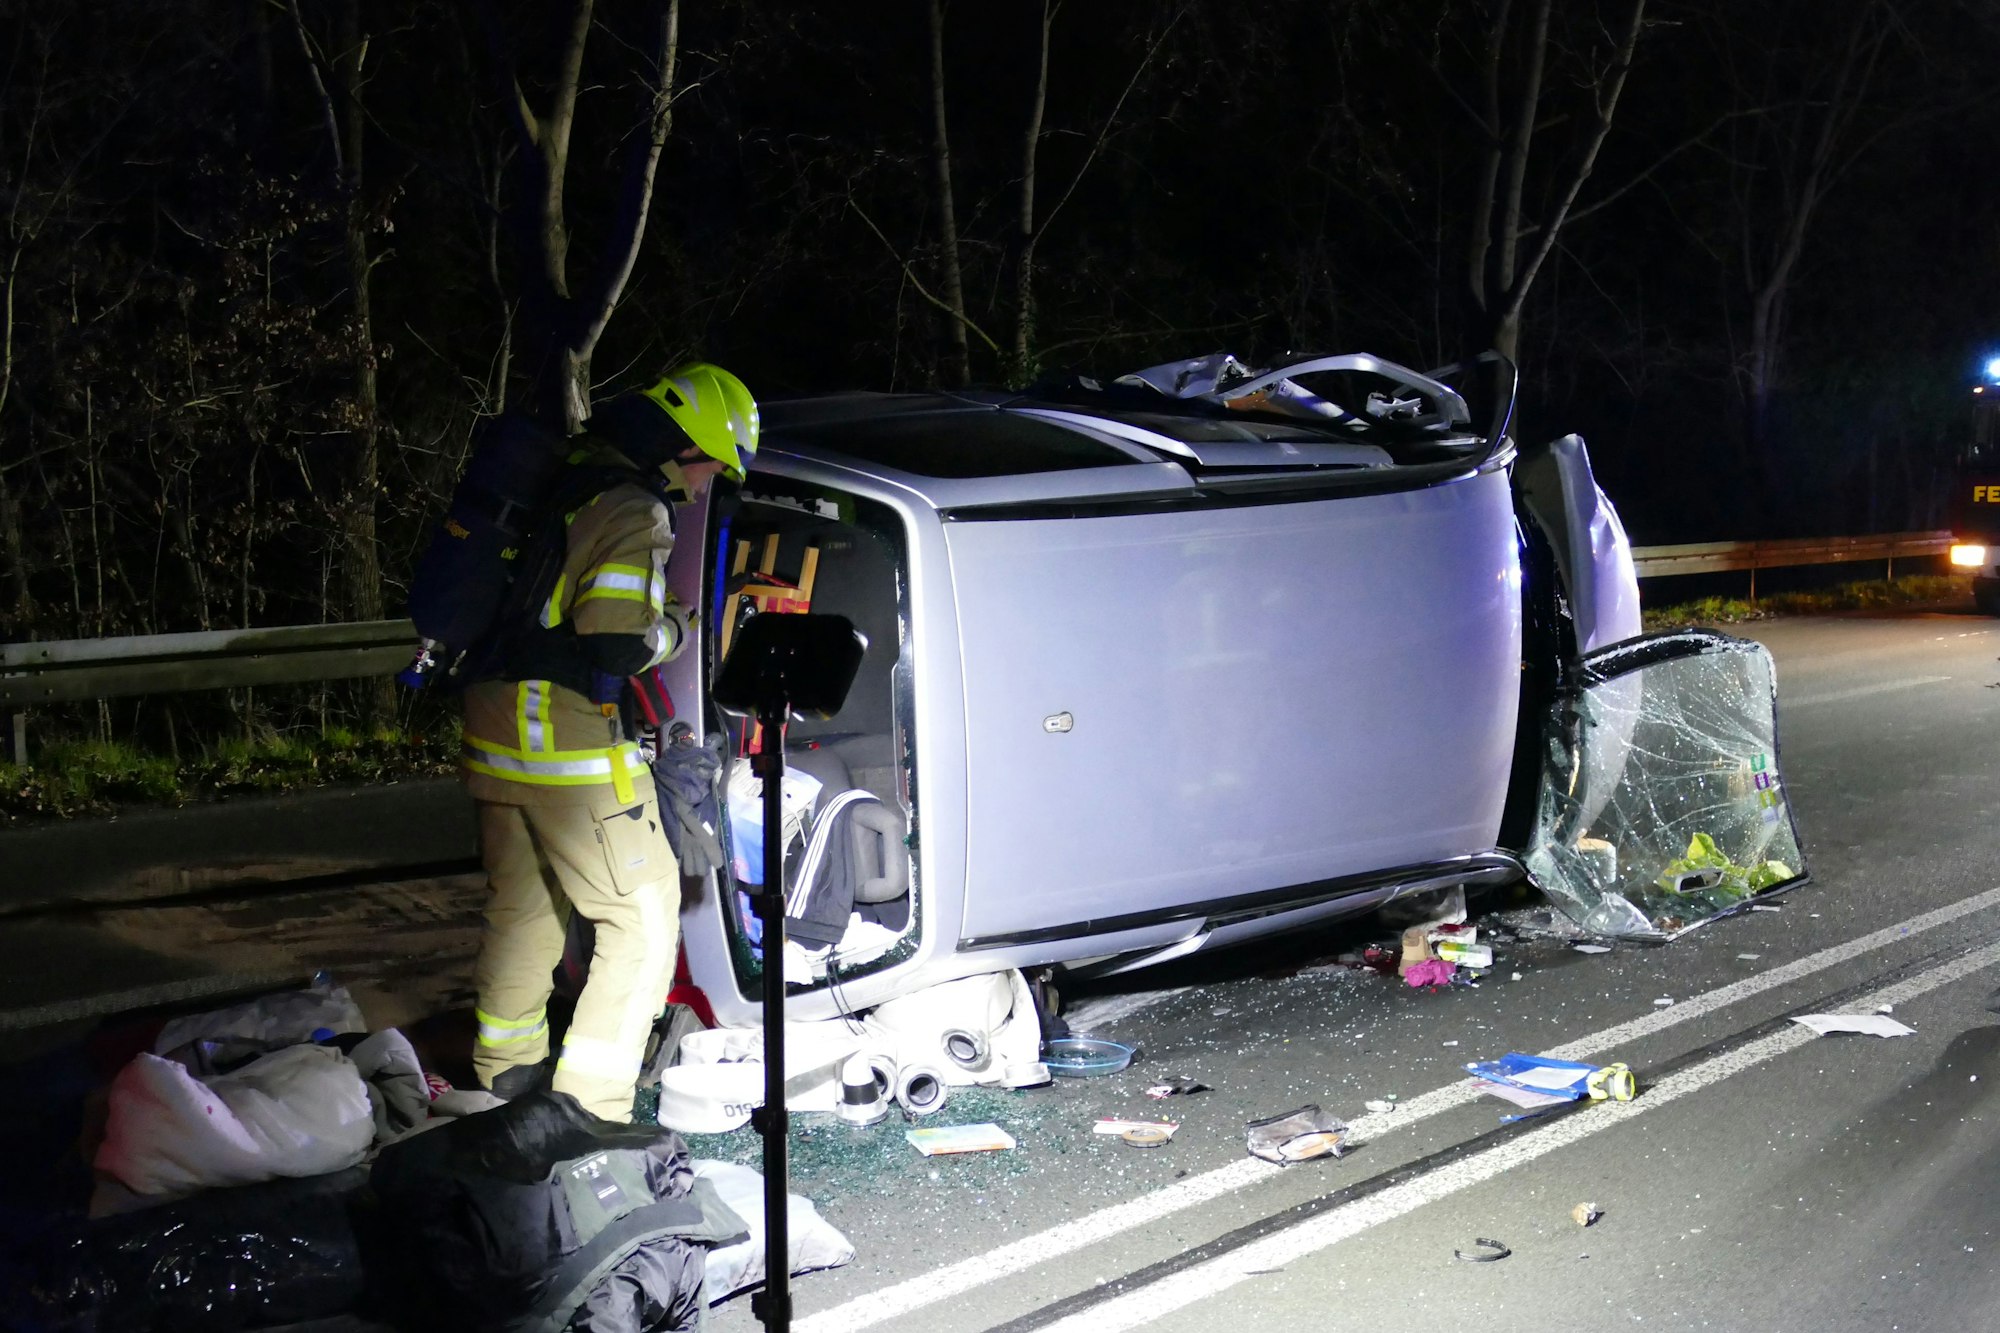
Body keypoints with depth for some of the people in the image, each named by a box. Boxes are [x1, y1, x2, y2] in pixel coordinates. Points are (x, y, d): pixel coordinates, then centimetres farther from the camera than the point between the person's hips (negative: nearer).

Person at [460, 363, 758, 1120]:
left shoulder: (561, 488, 13)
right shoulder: (636, 514, -14)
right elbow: (614, 646, -21)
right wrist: (676, 628, -3)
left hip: (496, 729, 9)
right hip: (570, 748, -9)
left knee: (522, 901, 23)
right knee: (644, 917, 0)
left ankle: (507, 1070, 37)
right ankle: (588, 1107, -2)